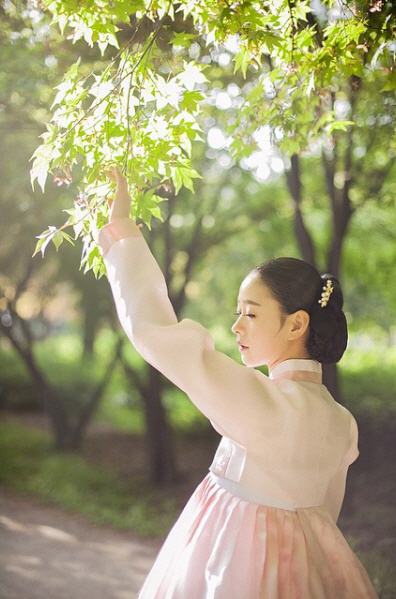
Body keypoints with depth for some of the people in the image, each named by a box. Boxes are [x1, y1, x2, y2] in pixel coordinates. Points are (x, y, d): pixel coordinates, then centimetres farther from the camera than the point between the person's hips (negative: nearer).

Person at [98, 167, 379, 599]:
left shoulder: (266, 402, -26)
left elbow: (153, 330, -29)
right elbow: (324, 508, 9)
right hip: (305, 557, 7)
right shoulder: (341, 421, -3)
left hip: (241, 562, -7)